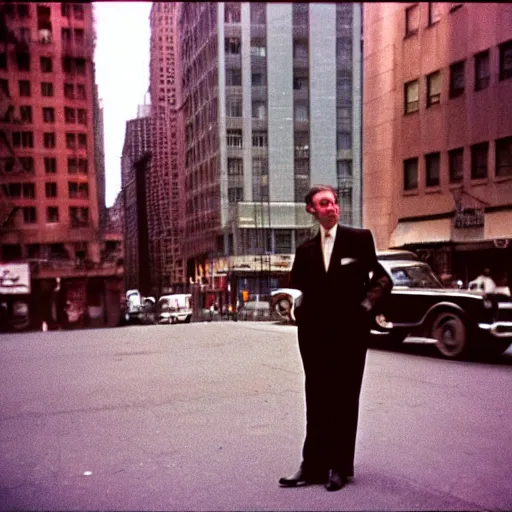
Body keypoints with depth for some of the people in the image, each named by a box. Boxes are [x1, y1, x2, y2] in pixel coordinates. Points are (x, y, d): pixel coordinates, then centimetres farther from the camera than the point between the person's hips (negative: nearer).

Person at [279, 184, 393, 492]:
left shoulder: (359, 239, -1)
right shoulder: (306, 250, 10)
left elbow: (383, 279, 0)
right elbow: (298, 288, 12)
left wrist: (367, 304, -13)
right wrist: (300, 312, -6)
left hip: (349, 333, -3)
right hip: (315, 336, 3)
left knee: (345, 401, 7)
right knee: (317, 403, 9)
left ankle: (340, 467, 19)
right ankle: (314, 466, 17)